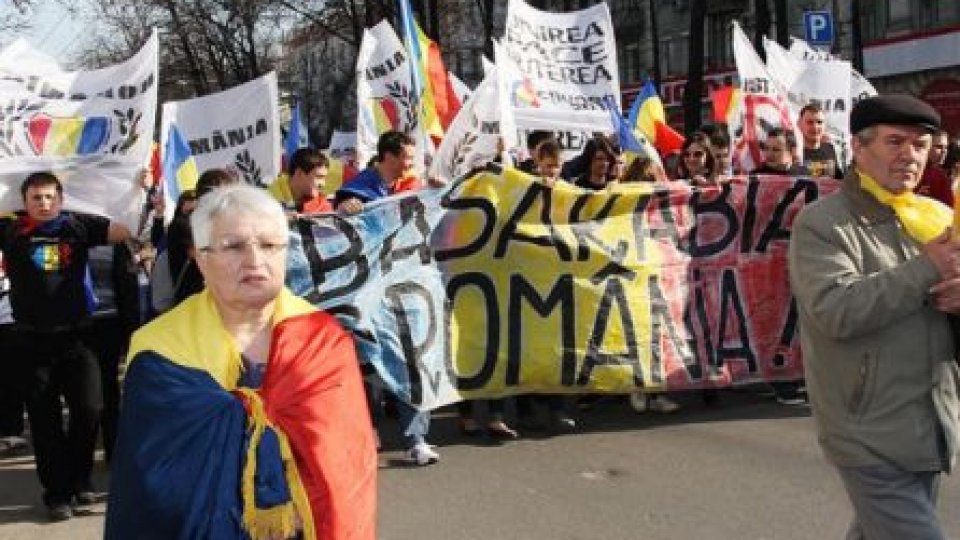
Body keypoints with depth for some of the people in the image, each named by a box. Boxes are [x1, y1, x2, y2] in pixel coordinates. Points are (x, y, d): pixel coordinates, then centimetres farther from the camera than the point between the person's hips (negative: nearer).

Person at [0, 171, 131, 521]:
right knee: (45, 420, 8)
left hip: (75, 336, 0)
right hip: (32, 341, 0)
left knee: (90, 408, 0)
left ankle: (78, 478, 24)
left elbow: (123, 231, -7)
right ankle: (57, 492, 21)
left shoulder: (78, 225, -1)